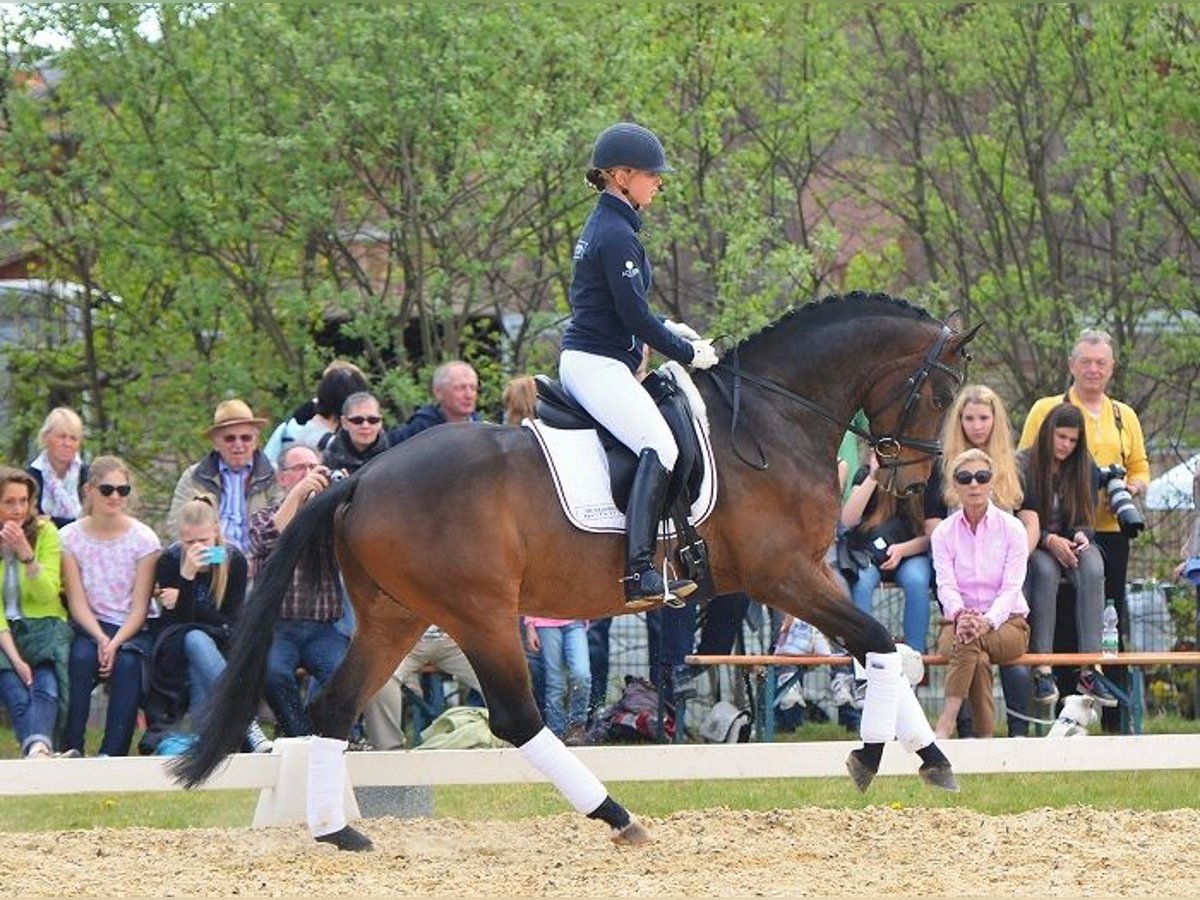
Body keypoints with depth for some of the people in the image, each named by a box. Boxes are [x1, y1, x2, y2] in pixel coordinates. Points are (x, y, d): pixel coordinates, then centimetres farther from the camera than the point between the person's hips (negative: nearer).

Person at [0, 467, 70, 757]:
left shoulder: (45, 533, 0)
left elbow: (47, 594, -8)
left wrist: (25, 554, -23)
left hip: (43, 626, 0)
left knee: (45, 684, -31)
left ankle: (39, 747, -55)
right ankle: (37, 748, -51)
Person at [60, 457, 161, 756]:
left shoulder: (143, 539, -3)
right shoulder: (71, 537, 1)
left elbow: (140, 607, -5)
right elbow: (77, 602, -4)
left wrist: (116, 643, -22)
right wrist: (101, 639, -21)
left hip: (133, 629, -1)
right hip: (88, 627, 1)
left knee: (127, 663, -33)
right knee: (81, 656, -32)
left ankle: (112, 752, -32)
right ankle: (72, 748, -30)